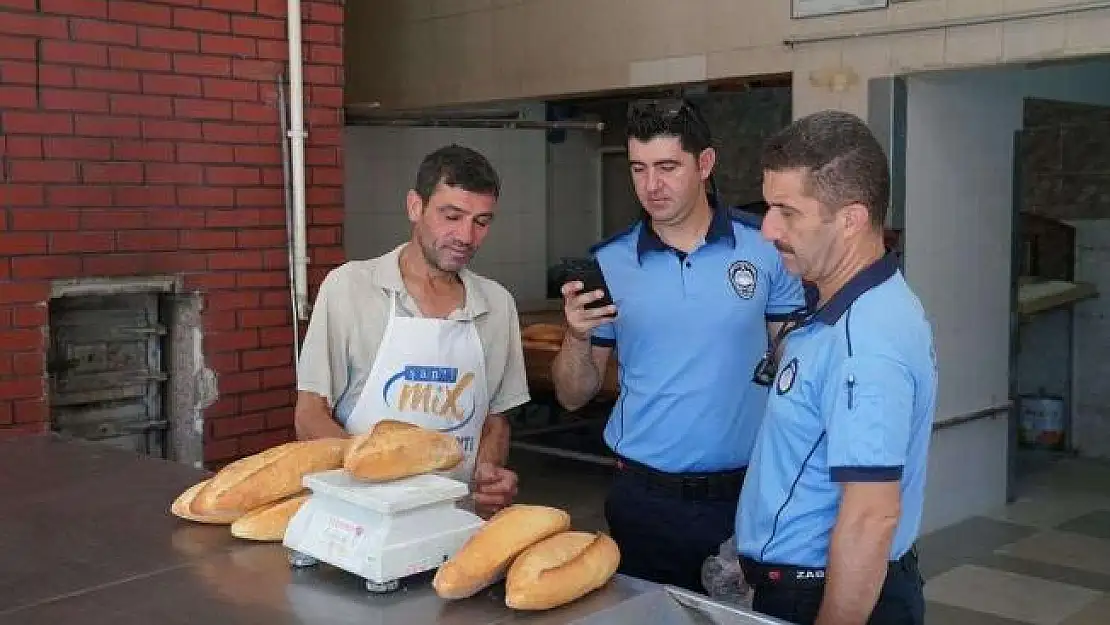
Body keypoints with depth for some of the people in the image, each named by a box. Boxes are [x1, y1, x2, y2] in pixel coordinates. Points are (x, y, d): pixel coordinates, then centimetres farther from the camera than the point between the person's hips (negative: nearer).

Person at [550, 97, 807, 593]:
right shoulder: (608, 262, -1)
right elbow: (573, 397, 4)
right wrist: (577, 336, -16)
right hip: (643, 498, 1)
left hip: (748, 495, 0)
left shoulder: (767, 248, -4)